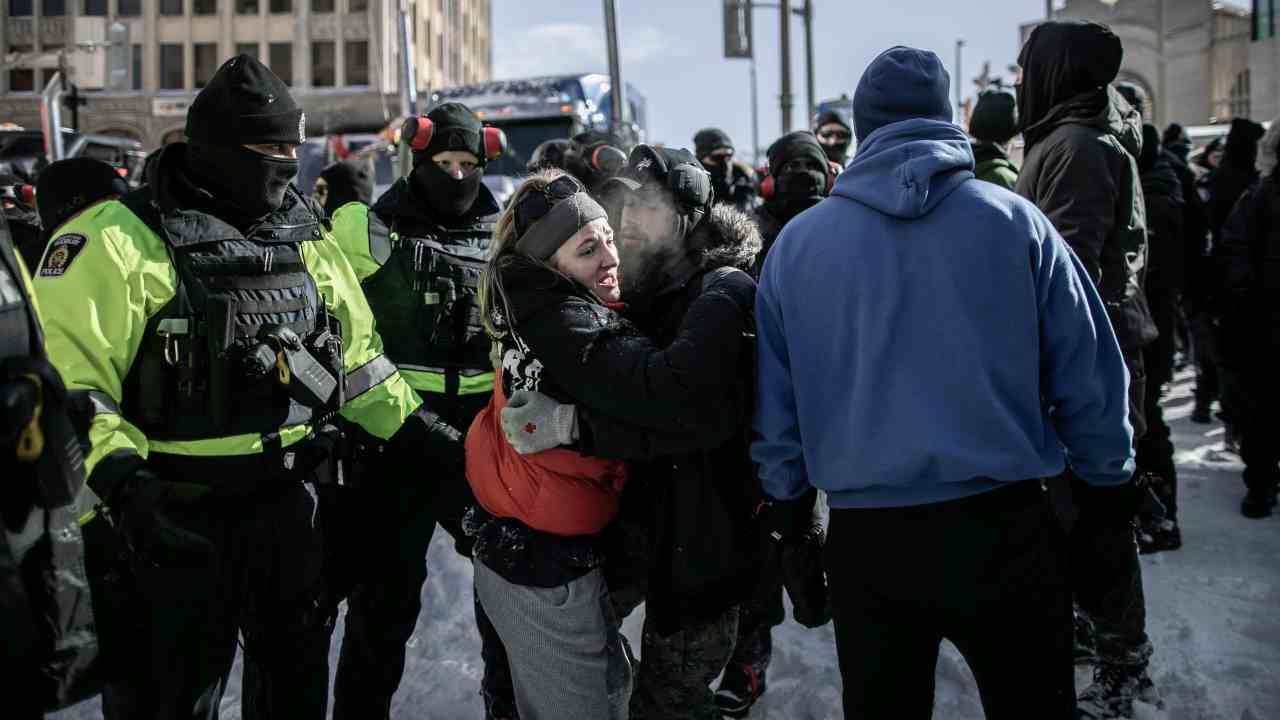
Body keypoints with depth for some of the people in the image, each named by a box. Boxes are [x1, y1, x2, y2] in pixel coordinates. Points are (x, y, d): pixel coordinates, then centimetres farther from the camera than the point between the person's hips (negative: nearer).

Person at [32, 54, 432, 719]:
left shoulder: (307, 236, 7)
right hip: (175, 519, -5)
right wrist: (121, 481, -28)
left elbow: (354, 353, 16)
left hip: (291, 506, 6)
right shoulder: (116, 240, -13)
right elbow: (67, 381, -16)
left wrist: (416, 430, 10)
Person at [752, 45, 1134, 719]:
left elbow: (772, 407, 5)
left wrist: (788, 512, 17)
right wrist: (1107, 486, 14)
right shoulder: (1015, 220, -3)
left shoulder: (796, 243, 1)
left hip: (865, 541, 1)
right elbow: (1090, 380, 0)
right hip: (1002, 530, -1)